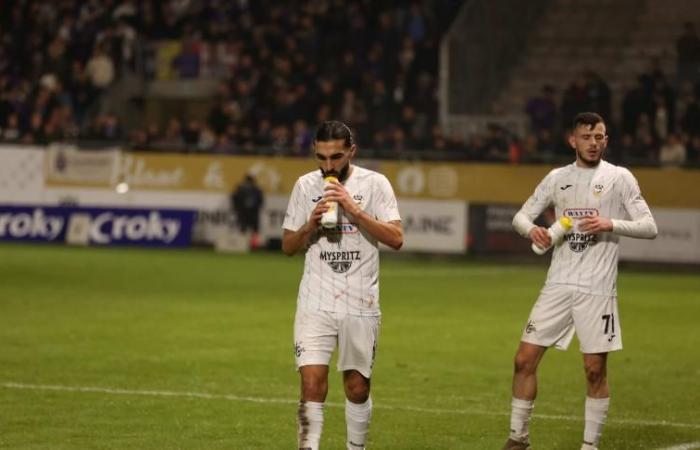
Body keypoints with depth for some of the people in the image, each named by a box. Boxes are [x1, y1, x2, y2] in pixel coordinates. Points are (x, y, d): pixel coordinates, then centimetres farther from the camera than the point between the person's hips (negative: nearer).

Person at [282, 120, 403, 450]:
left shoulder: (374, 184, -1)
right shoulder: (305, 185, 6)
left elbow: (396, 238, -11)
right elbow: (288, 246, 11)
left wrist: (354, 210, -18)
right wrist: (311, 225, -9)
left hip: (361, 304, -1)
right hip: (315, 302, 1)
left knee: (357, 386, 8)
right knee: (312, 382, -12)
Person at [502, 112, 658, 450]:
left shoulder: (619, 178, 0)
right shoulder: (557, 178, 11)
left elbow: (649, 227, -4)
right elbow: (521, 216, 15)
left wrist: (611, 224, -21)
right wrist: (531, 229, -9)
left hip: (597, 289, -3)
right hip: (558, 284, 3)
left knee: (595, 370, -2)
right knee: (525, 359, 0)